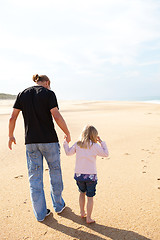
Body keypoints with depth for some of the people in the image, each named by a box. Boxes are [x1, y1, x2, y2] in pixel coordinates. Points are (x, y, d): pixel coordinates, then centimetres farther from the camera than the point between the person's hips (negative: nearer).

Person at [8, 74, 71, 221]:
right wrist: (67, 133, -4)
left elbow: (12, 118, 3)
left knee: (35, 177, 11)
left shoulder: (22, 94, 6)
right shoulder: (48, 94, -6)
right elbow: (57, 116, -16)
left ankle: (40, 213, 22)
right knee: (55, 172, 16)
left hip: (31, 142, 3)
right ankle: (58, 206, 31)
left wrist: (11, 136, 15)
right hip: (49, 140, -3)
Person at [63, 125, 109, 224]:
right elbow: (106, 154, -2)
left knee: (82, 193, 25)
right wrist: (102, 142, 5)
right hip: (91, 175, -4)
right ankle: (88, 218, 16)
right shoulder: (94, 146, -10)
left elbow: (68, 152, 12)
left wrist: (66, 142, 25)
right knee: (90, 197, 9)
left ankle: (82, 212, 37)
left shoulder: (77, 145, 0)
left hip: (79, 175, 4)